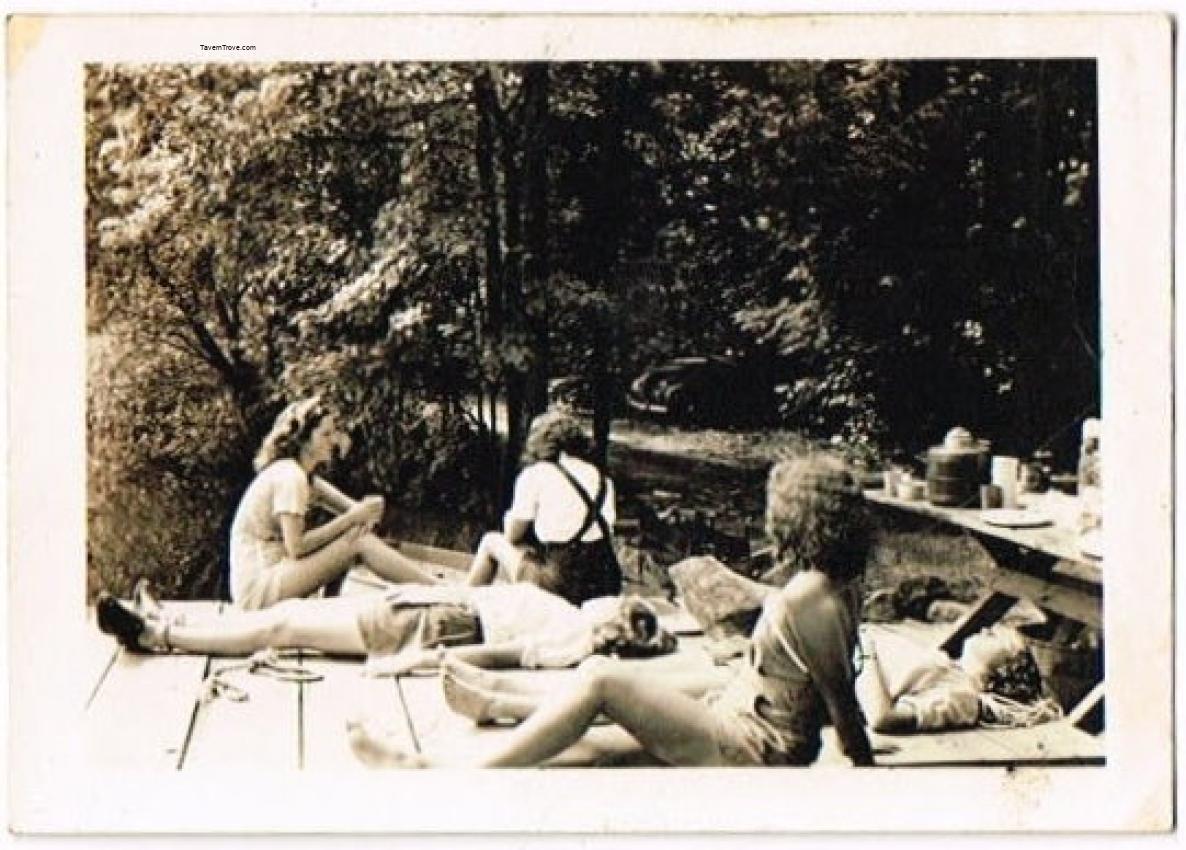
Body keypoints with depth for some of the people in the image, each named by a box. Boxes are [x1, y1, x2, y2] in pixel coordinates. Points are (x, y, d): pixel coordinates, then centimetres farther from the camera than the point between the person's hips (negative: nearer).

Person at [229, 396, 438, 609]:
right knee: (358, 541, -16)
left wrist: (369, 509, -14)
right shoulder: (289, 475, -15)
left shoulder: (307, 477, 15)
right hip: (257, 587, -9)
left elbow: (352, 508, 11)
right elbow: (296, 547, -21)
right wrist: (353, 518, -17)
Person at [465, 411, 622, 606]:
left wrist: (510, 517, 25)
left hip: (558, 587, -5)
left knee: (491, 541, 19)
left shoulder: (536, 474, -3)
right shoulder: (603, 479, 11)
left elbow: (512, 536, 3)